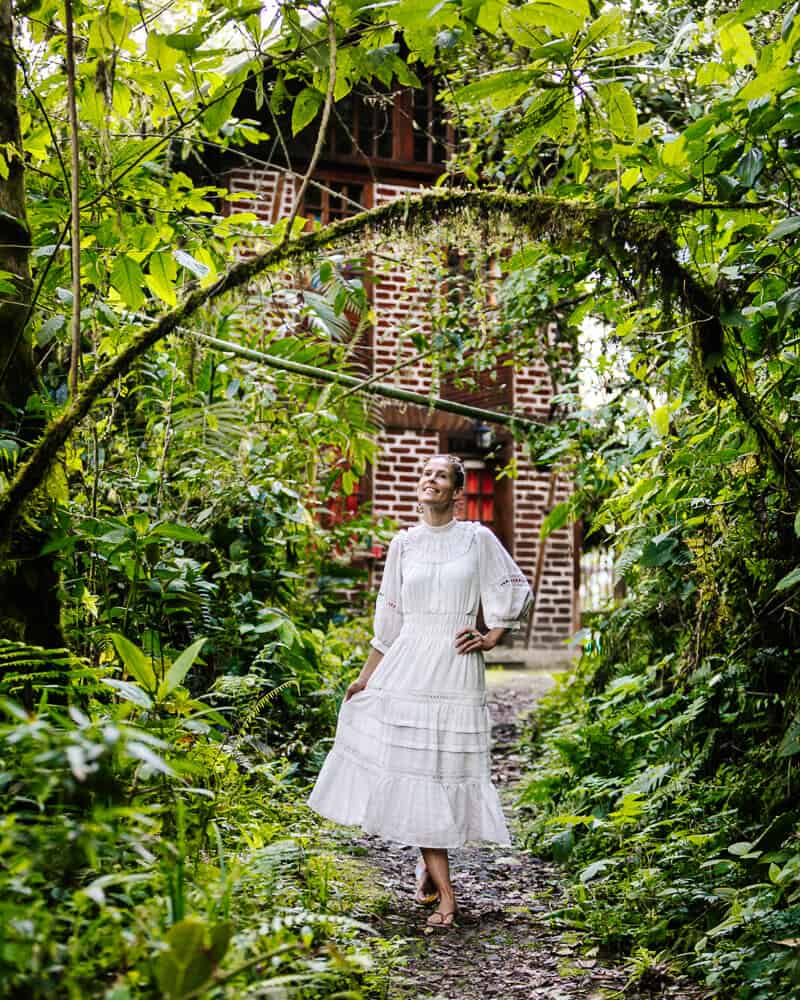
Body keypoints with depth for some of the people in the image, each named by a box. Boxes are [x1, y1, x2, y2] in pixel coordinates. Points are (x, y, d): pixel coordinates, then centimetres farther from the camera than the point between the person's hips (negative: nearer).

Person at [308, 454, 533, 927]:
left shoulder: (478, 538, 2)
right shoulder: (404, 543, 8)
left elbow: (517, 589, 10)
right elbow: (389, 618, 13)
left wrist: (491, 638, 1)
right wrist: (366, 677, 13)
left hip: (457, 669, -2)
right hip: (408, 666, 2)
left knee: (448, 770, -1)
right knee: (415, 770, -4)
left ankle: (430, 861, 24)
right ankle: (445, 893, 3)